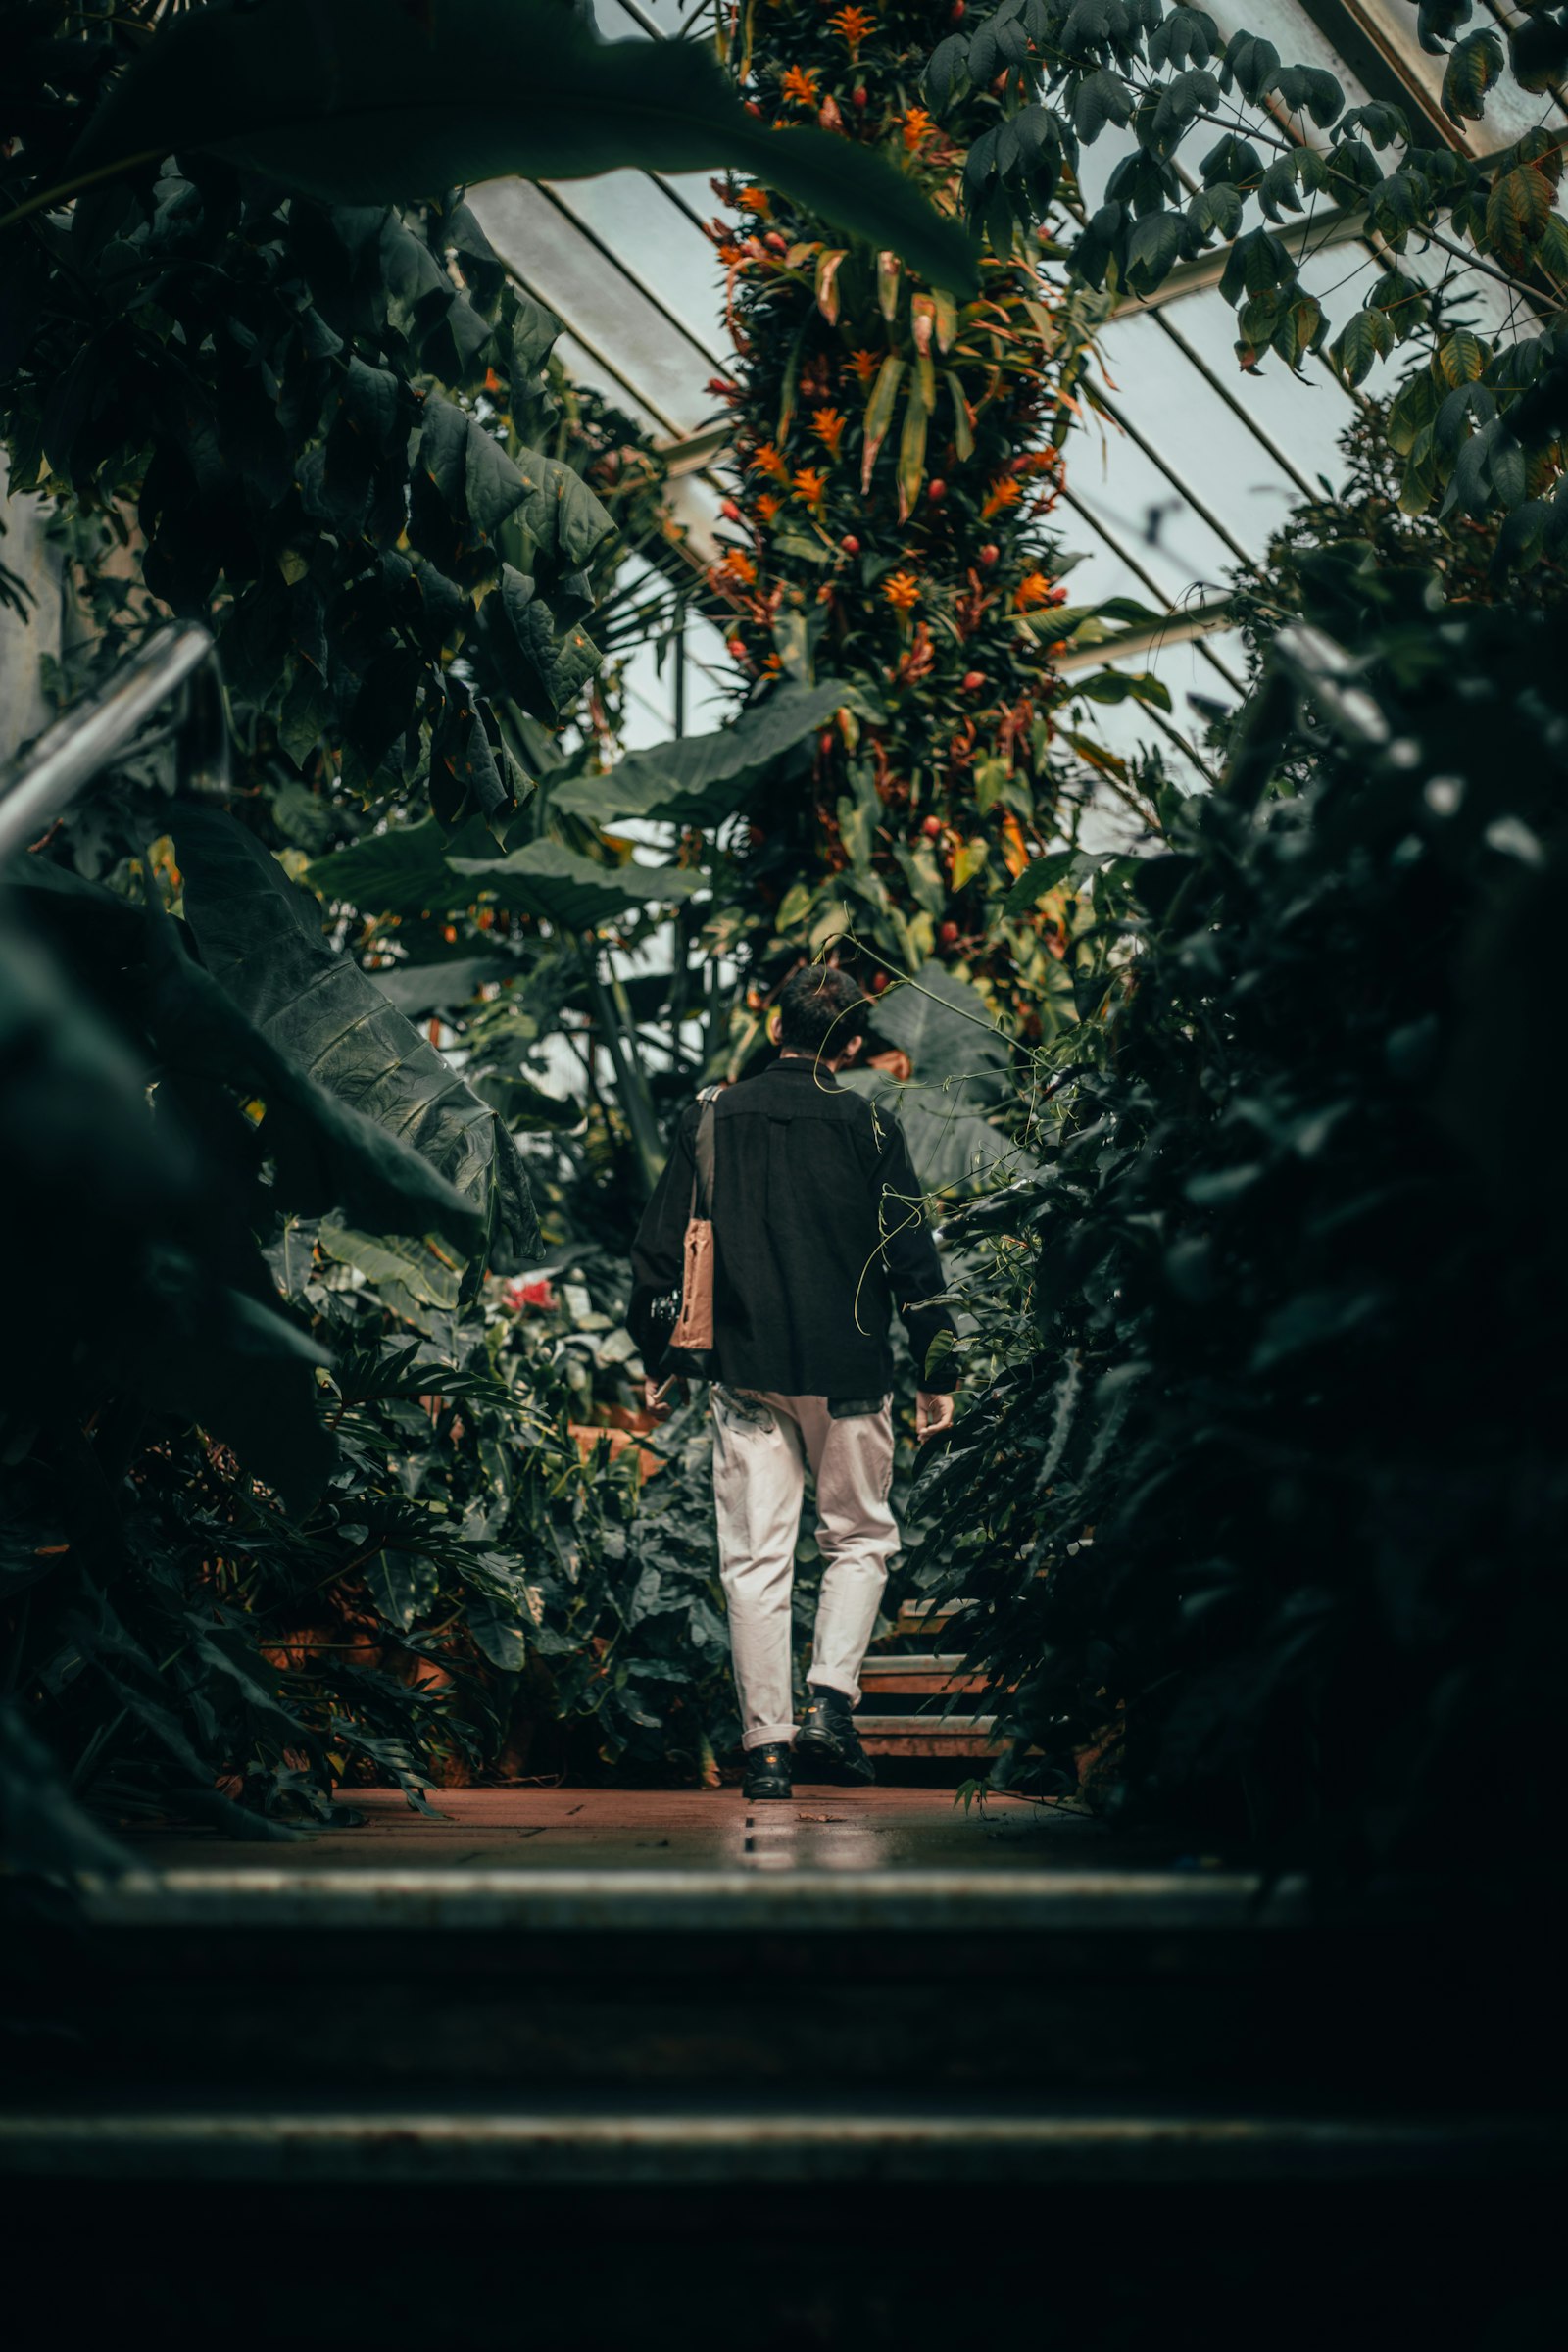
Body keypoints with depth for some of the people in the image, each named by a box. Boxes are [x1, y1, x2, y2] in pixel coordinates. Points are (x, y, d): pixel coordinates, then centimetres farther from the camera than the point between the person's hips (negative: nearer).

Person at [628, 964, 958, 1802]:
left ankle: (765, 1747, 3)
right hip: (849, 1374, -1)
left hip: (747, 1372, 1)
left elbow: (660, 1248, 5)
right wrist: (937, 1374, 1)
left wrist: (657, 1358, 14)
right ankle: (831, 1705, 0)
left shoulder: (710, 1119, 3)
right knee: (860, 1537, 15)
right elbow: (911, 1255, -4)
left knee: (755, 1559, 4)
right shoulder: (868, 1126, -3)